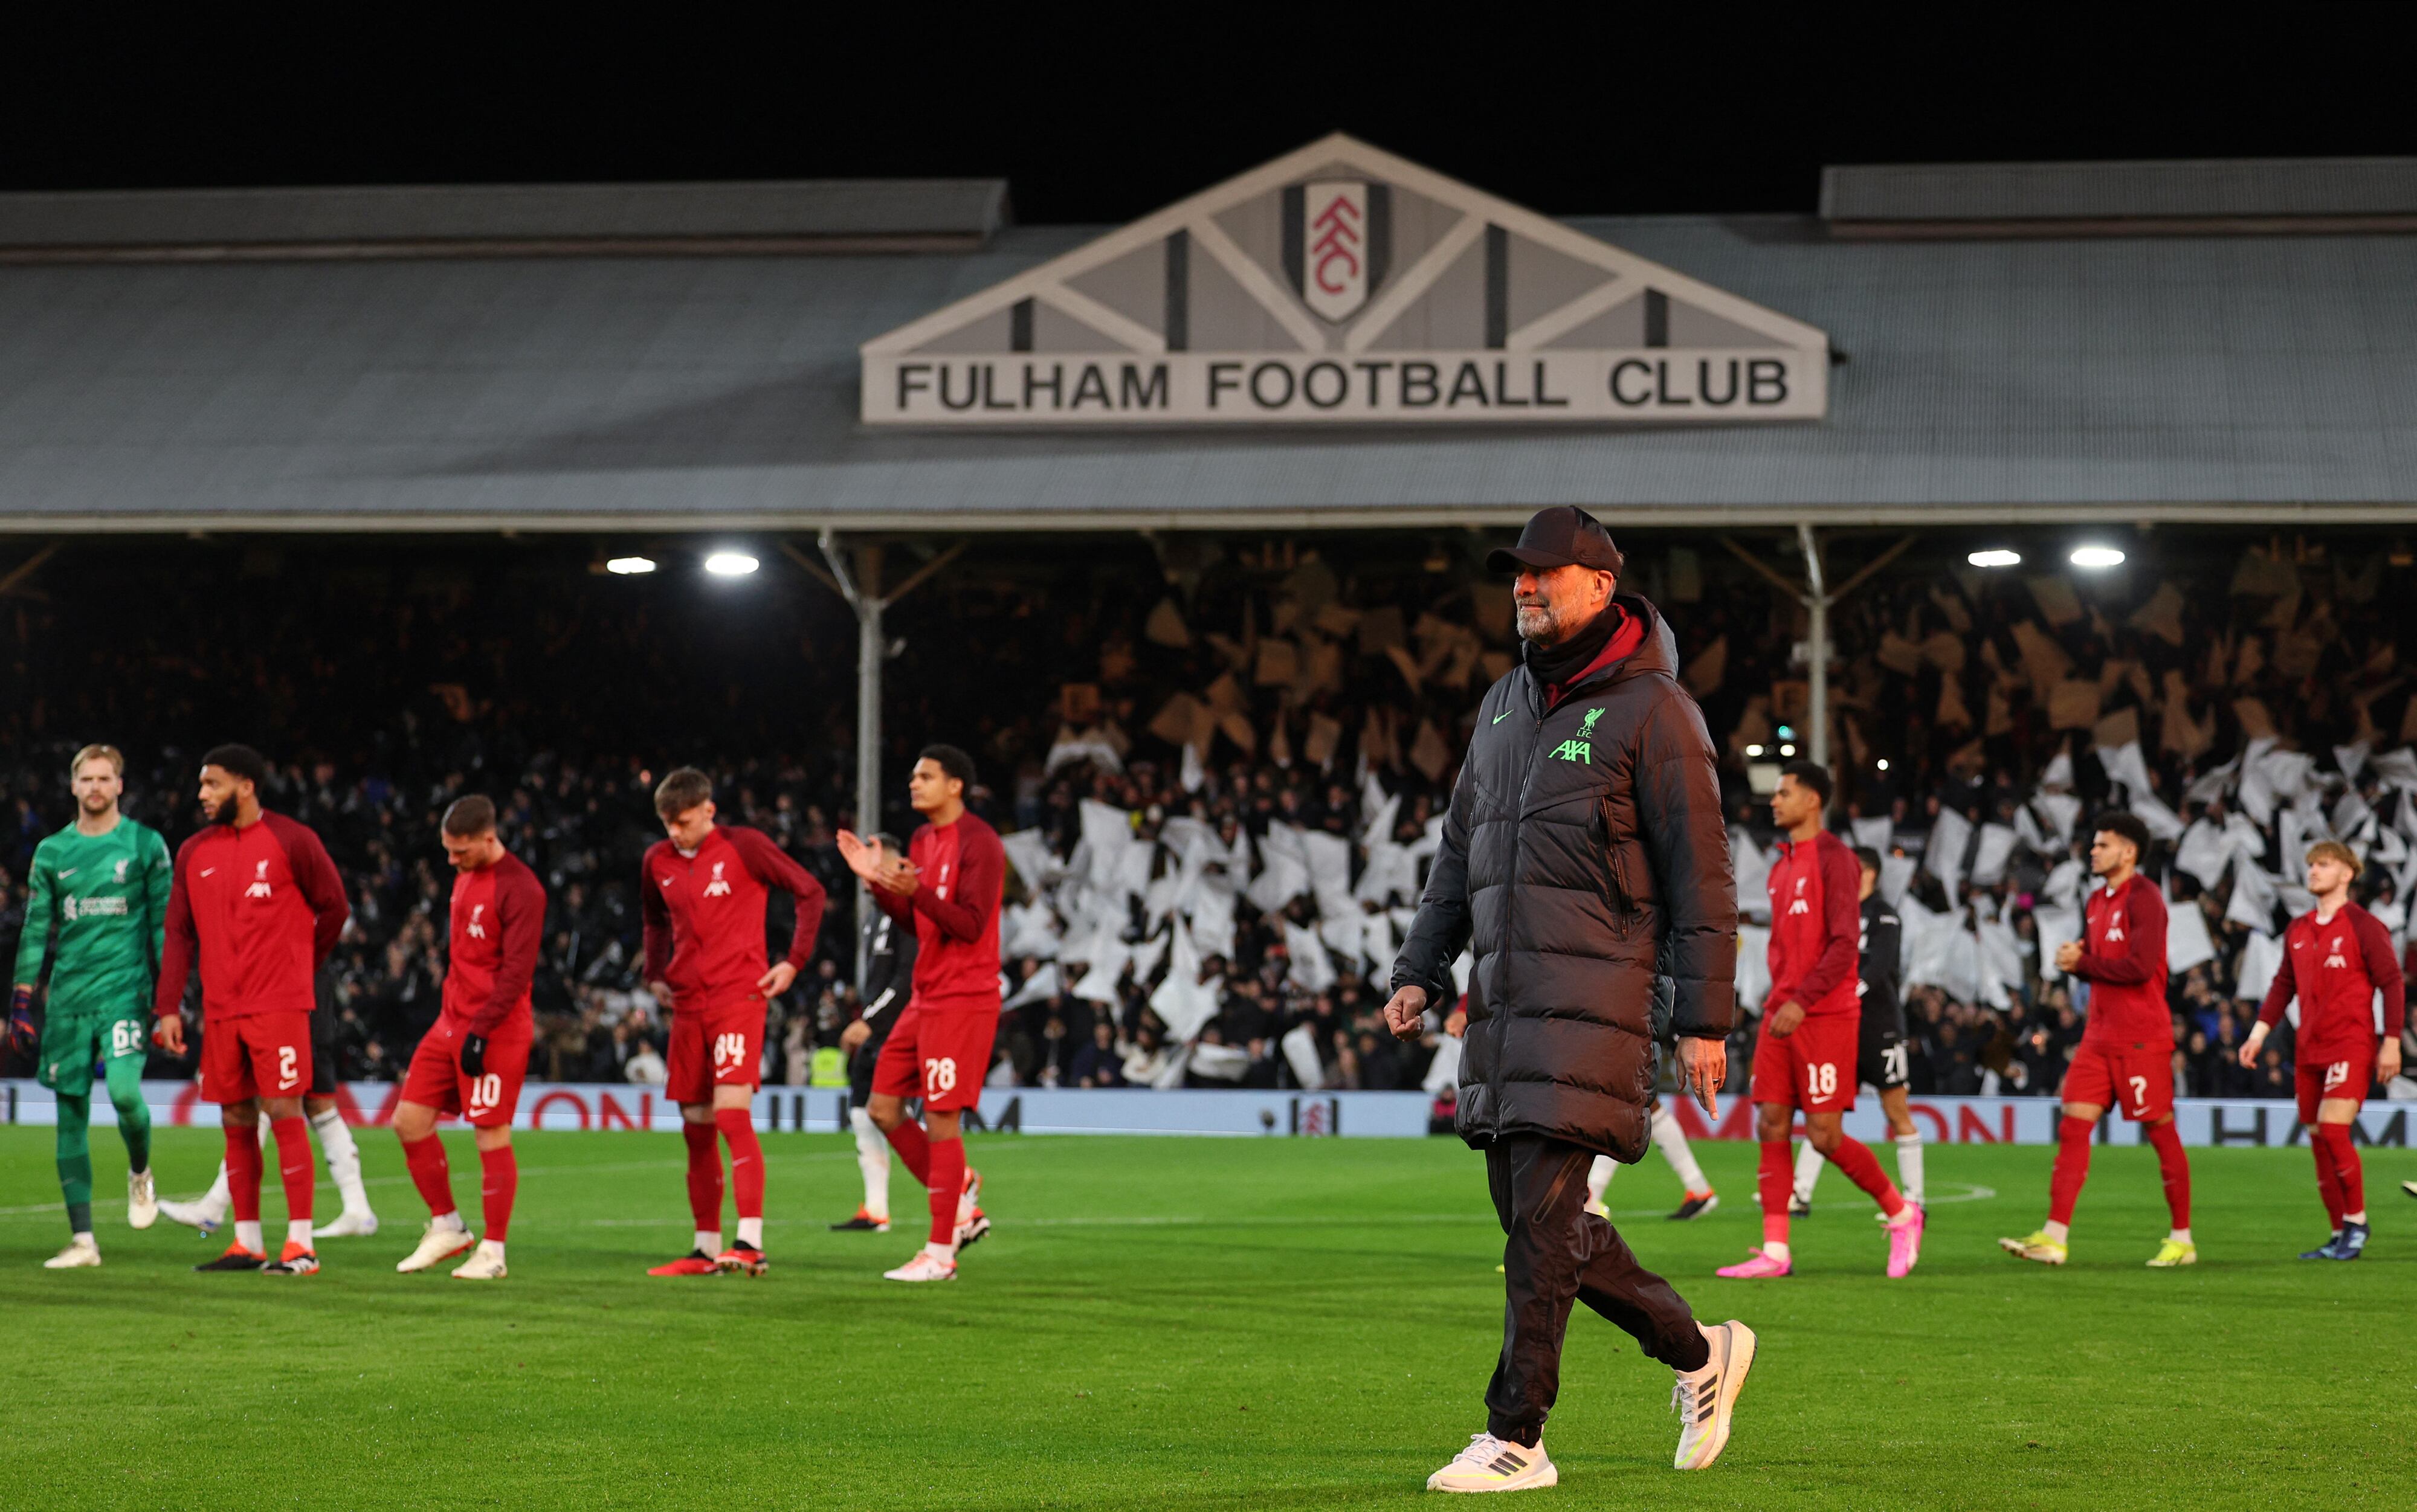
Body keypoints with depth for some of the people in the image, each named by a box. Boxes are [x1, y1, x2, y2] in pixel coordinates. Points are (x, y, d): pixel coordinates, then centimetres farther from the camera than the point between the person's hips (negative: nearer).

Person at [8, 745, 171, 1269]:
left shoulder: (146, 845, 3)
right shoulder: (52, 852, 11)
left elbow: (164, 924, 3)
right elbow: (35, 931, 12)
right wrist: (21, 1003, 6)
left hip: (125, 989, -3)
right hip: (68, 996, 3)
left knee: (124, 1090, -22)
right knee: (71, 1113, 1)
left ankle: (140, 1173, 11)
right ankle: (82, 1239, 6)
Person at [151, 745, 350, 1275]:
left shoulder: (292, 841, -3)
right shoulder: (193, 853, 11)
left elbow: (334, 907, 5)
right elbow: (179, 933, 11)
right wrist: (168, 1007, 3)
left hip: (279, 1006, -5)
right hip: (220, 1008, 5)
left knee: (283, 1112, -8)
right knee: (236, 1122, 7)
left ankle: (301, 1245, -6)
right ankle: (247, 1244, 13)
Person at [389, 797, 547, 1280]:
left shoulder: (520, 890, -15)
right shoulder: (464, 877, 13)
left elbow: (516, 972, -18)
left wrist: (480, 1030, -21)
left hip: (495, 1032, -9)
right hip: (452, 1022, 9)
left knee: (493, 1137, -4)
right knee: (409, 1121, 6)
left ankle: (493, 1252, 4)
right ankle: (447, 1226, 18)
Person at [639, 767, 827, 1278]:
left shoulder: (745, 846, -6)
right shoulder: (657, 861, 9)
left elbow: (810, 892, 0)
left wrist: (794, 962, -7)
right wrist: (656, 975, 14)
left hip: (739, 996, -6)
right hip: (687, 1004, 6)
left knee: (732, 1113, -18)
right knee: (696, 1126, 7)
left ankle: (750, 1243, -22)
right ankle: (707, 1248, 15)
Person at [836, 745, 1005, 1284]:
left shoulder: (979, 844, -12)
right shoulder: (921, 840, 15)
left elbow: (969, 925, -19)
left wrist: (916, 891, -30)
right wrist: (877, 880, 5)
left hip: (963, 1000, -9)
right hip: (925, 997, 9)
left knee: (940, 1122, -7)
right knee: (883, 1108, 8)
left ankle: (940, 1253, -1)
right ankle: (961, 1199, 20)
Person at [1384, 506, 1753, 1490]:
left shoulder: (1652, 709, -5)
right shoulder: (1505, 704, 17)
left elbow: (1700, 876, -6)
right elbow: (1460, 850, 23)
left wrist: (1704, 1020, -10)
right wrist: (1421, 972, 13)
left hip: (1593, 992, -8)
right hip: (1502, 993, 8)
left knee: (1543, 1217, -11)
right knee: (1532, 1215, 9)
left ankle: (1516, 1438, -6)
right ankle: (1699, 1352, 26)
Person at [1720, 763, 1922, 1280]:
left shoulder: (1834, 859, -8)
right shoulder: (1781, 866, 17)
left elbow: (1844, 944, -16)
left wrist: (1801, 1002, -22)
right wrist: (1777, 1000, 14)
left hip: (1826, 1016, -8)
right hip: (1781, 1014, 8)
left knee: (1824, 1135, -8)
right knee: (1770, 1126, 0)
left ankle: (1902, 1215, 12)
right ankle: (1775, 1252, 0)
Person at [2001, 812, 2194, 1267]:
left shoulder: (2144, 898, -11)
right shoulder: (2096, 902, 16)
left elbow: (2140, 965, -21)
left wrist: (2082, 962, -11)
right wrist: (2072, 957, 0)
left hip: (2140, 1038, -8)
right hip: (2100, 1035, 9)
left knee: (2160, 1131, -1)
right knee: (2073, 1126, -1)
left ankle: (2182, 1241, 8)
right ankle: (2054, 1237, -4)